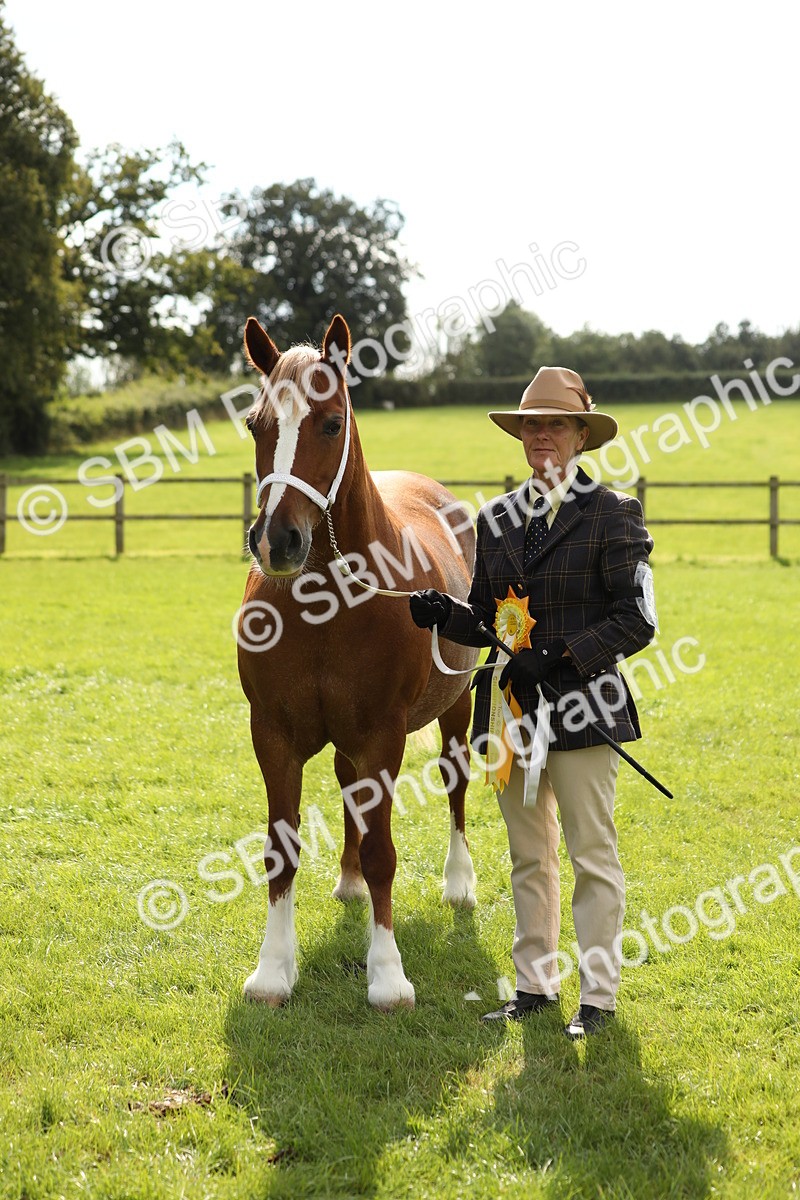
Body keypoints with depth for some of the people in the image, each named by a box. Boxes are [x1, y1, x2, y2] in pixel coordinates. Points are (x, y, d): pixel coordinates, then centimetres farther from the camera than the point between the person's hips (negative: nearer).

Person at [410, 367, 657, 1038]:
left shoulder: (612, 514, -5)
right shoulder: (497, 518, 11)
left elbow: (637, 619, -11)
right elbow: (486, 620, 15)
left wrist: (558, 657, -19)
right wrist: (442, 613, -7)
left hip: (580, 706, -6)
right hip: (512, 707, 6)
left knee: (592, 855, 1)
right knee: (529, 857, 13)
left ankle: (599, 995, 9)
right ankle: (536, 986, 22)